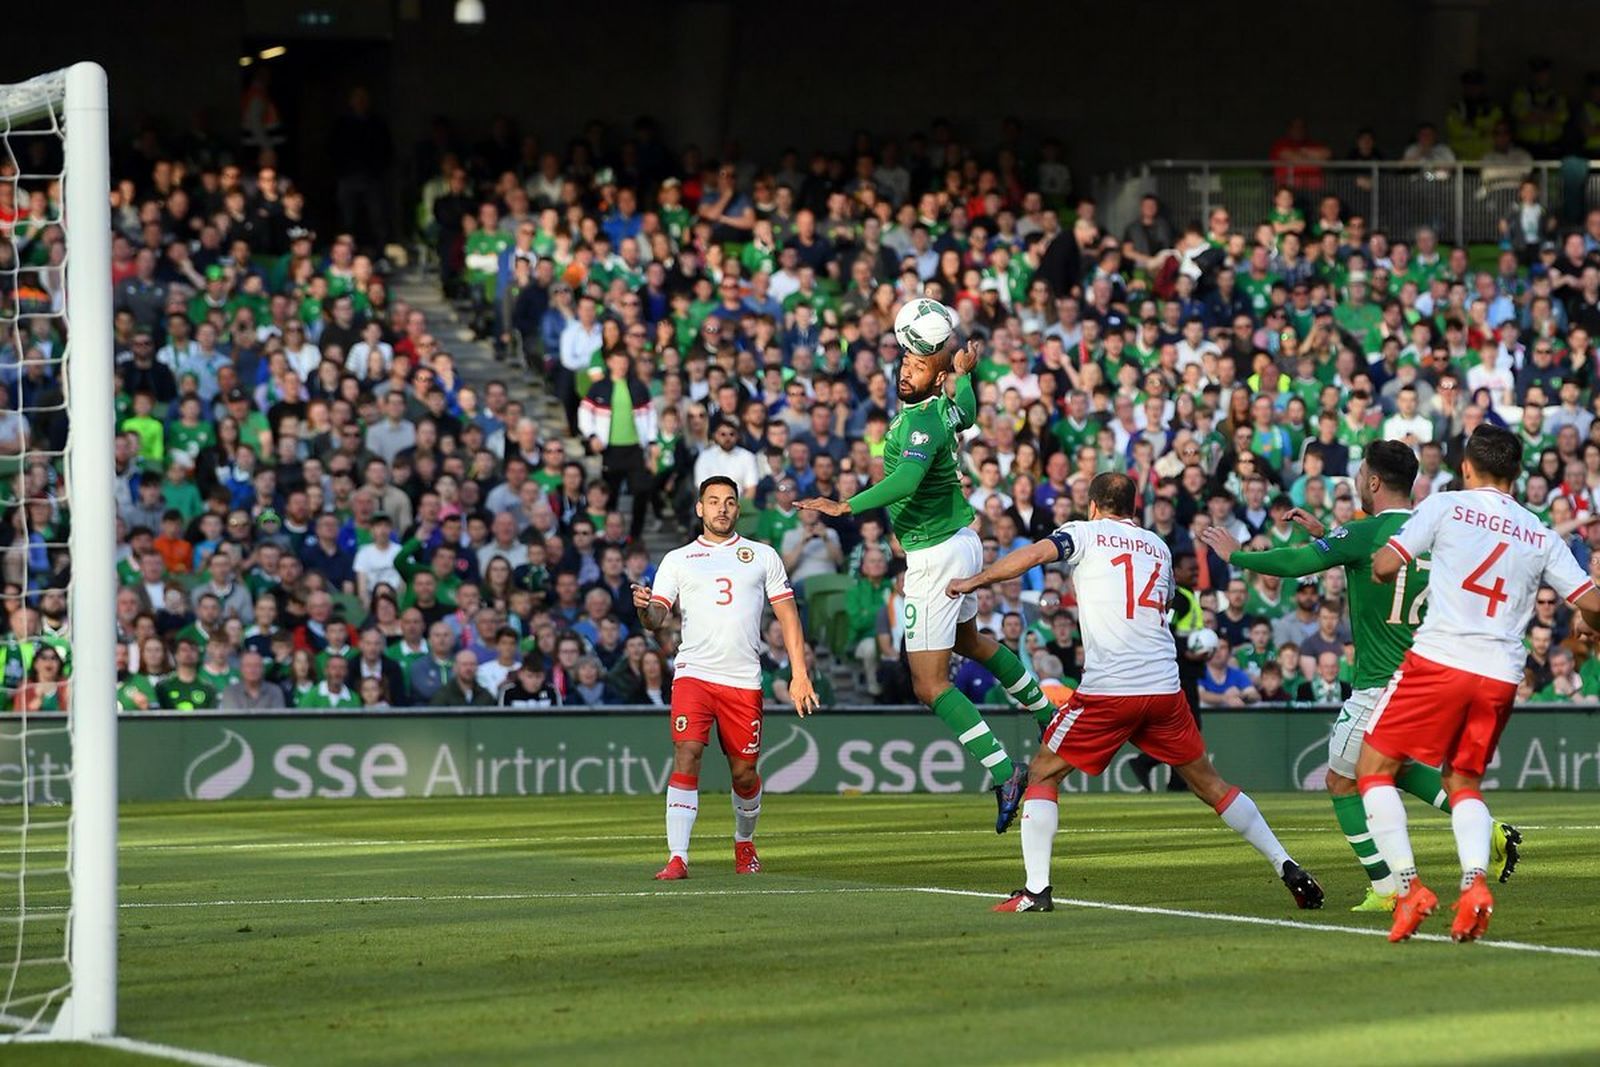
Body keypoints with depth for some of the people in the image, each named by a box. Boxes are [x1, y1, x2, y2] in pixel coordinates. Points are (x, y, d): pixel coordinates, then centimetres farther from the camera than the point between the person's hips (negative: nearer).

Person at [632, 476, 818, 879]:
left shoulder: (762, 556, 13)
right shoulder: (677, 560, 11)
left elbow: (787, 615, 12)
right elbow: (657, 620, 4)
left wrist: (800, 675, 4)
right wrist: (645, 608, -21)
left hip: (744, 680, 1)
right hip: (693, 673, -1)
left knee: (744, 772, 6)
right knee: (686, 755, -17)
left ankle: (744, 843, 33)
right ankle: (677, 858, -20)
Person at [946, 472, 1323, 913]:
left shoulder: (1084, 533, 6)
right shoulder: (1159, 547, 20)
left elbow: (1034, 553, -12)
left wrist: (974, 580, -4)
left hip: (1107, 690, -4)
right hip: (1165, 688, 5)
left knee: (1042, 774, 7)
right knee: (1207, 781, 17)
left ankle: (1036, 889, -6)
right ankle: (1287, 868, 13)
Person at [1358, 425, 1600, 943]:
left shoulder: (1446, 506, 2)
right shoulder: (1540, 535, 12)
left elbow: (1385, 566, -4)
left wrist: (1382, 563, 21)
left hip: (1439, 661, -4)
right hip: (1501, 676, 4)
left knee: (1374, 769, 9)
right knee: (1463, 781, 21)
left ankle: (1409, 886, -6)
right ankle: (1475, 881, -6)